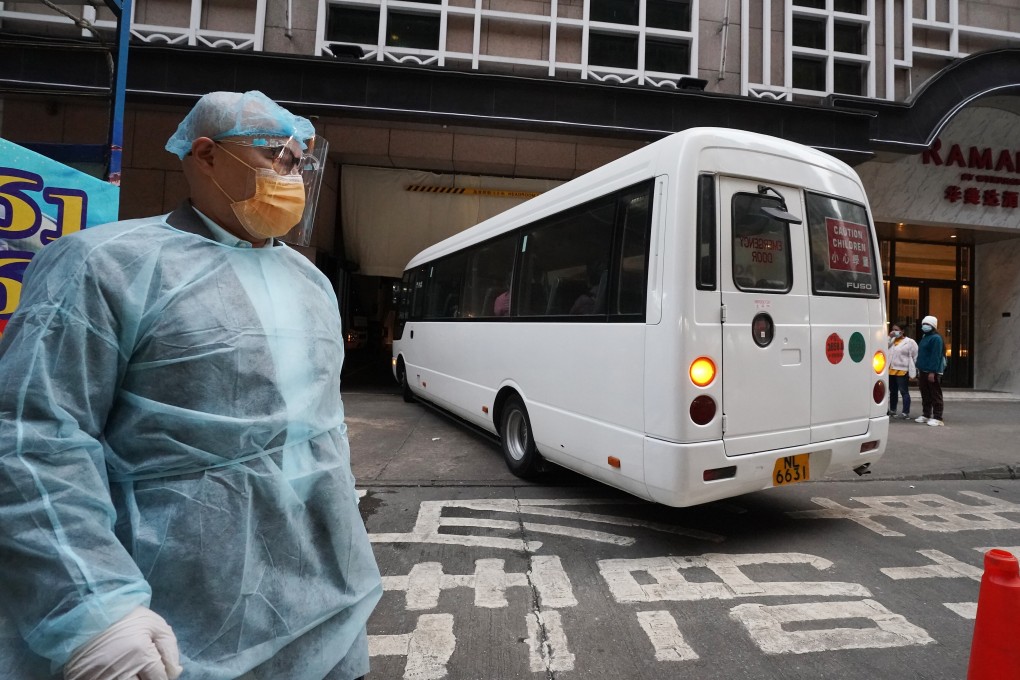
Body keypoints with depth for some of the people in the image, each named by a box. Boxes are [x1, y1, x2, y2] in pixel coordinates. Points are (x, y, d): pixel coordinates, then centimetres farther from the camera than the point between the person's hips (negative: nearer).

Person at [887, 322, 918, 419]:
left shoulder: (910, 342, -3)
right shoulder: (891, 340, 14)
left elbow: (916, 356, -4)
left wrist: (914, 370, -8)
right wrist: (889, 337, -4)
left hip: (902, 371, -6)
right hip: (891, 370, 6)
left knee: (904, 391, -3)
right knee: (893, 391, 15)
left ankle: (906, 413, 1)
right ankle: (892, 410, 24)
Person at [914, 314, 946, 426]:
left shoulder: (936, 338, -12)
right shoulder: (924, 337, 18)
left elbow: (936, 356, -19)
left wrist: (932, 372, -23)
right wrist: (919, 369, 19)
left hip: (933, 372, -9)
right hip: (923, 371, 9)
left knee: (935, 395, -4)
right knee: (925, 395, 14)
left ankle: (937, 418, -2)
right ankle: (926, 415, 22)